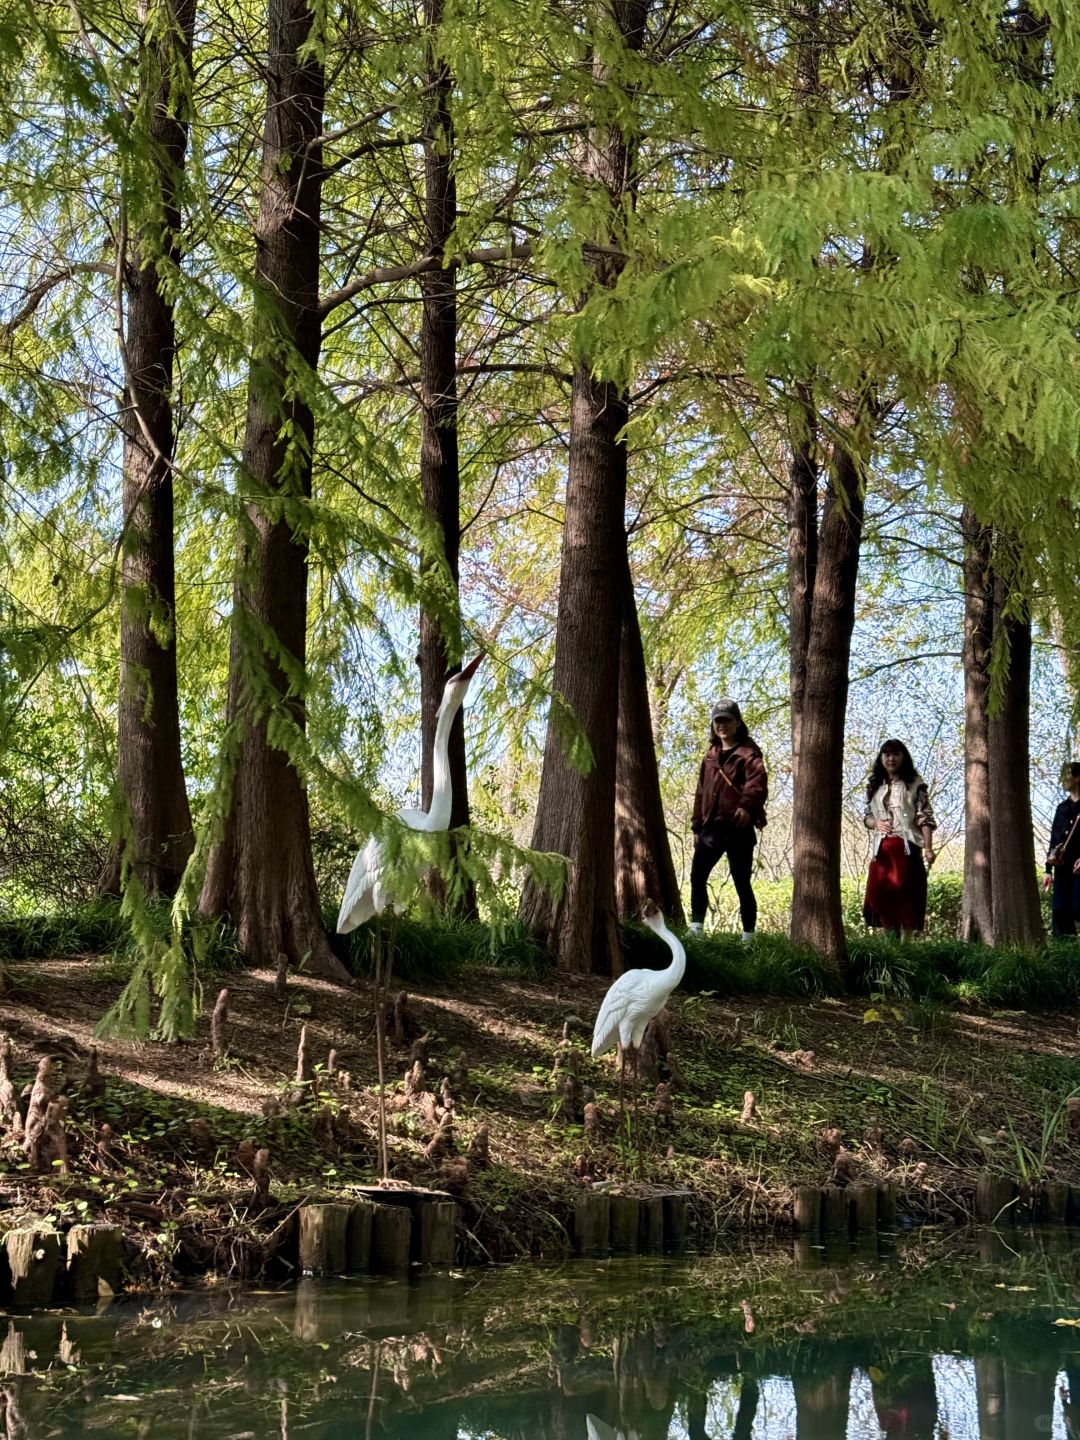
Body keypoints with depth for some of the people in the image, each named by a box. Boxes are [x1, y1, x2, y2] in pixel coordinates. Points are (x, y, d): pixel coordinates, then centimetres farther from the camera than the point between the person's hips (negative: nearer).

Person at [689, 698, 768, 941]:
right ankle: (696, 928, -1)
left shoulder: (747, 753, -3)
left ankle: (748, 936, 4)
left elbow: (757, 781, -22)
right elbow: (701, 792, 23)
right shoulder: (711, 755, 19)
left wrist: (747, 805, -41)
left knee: (741, 883, -2)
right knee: (697, 876, -3)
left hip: (738, 828, -6)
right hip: (712, 827, 6)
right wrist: (697, 826, 19)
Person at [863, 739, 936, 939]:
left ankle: (905, 942, -4)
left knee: (905, 892, -7)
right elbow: (868, 816, 21)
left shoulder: (915, 783, 2)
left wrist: (928, 847, -13)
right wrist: (875, 823, -3)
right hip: (882, 847, 4)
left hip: (907, 846, -4)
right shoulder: (875, 786, 16)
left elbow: (925, 817, -4)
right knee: (878, 893, -3)